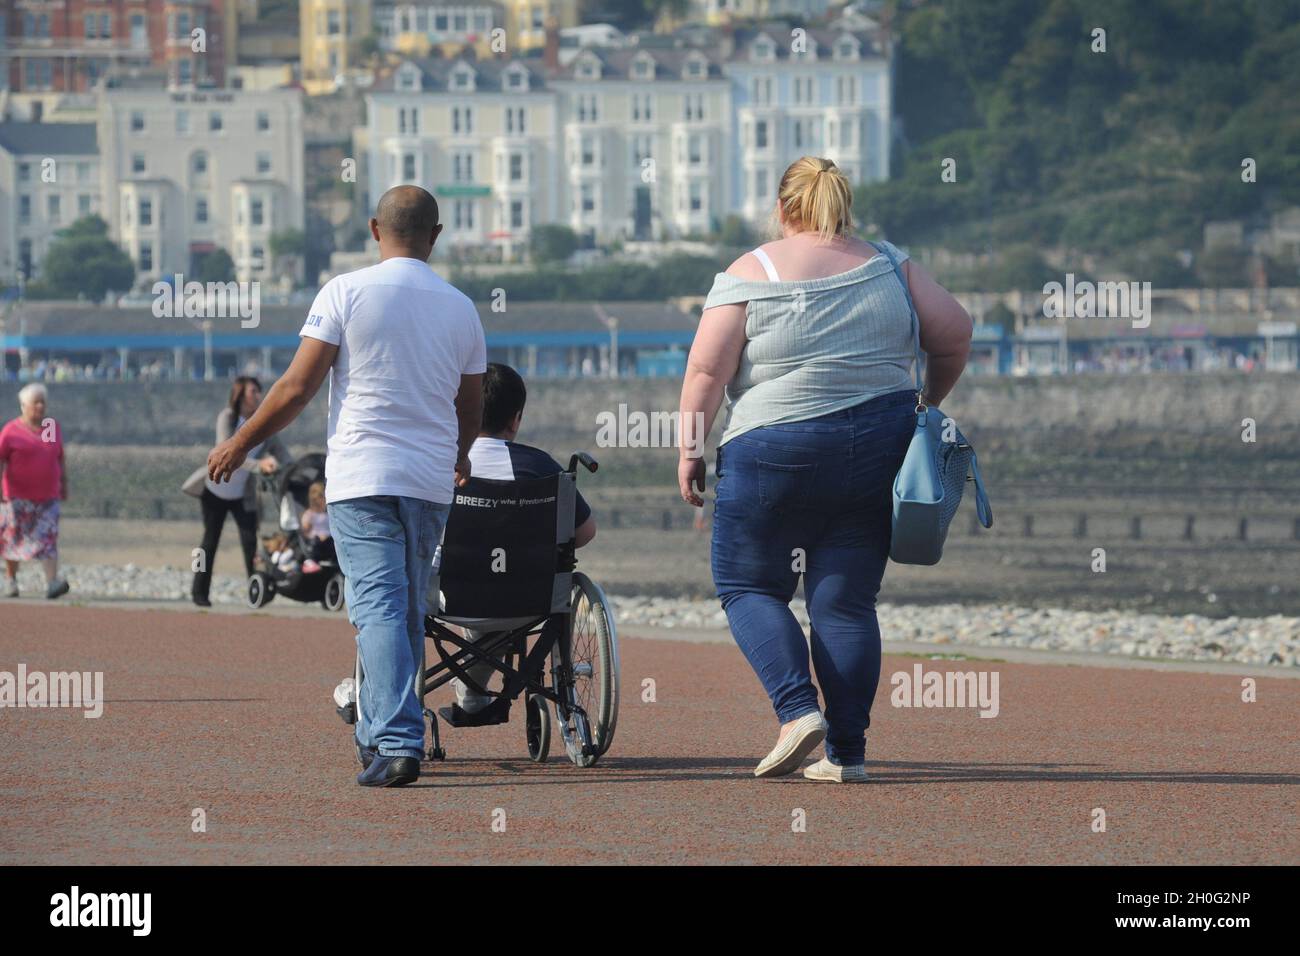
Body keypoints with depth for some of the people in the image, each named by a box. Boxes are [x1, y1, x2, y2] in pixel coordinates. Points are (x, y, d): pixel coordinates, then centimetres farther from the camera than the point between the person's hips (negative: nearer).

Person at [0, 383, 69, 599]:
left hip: (47, 497, 2)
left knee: (48, 540, -11)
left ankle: (52, 583, -24)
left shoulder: (53, 427, 7)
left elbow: (60, 458, 15)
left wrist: (64, 484, 14)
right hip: (18, 497, -2)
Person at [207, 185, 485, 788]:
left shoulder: (347, 292, -4)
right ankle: (378, 734, 25)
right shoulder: (460, 308, 9)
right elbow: (471, 411, 17)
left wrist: (240, 444, 5)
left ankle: (397, 743, -23)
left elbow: (298, 387, -7)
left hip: (362, 478, -4)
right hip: (431, 483, 4)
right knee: (408, 613, 16)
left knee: (378, 609, -11)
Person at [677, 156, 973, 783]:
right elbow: (954, 334, 6)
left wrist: (690, 451, 0)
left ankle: (798, 710, -8)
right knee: (846, 601, 8)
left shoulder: (751, 274, -5)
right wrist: (930, 400, 22)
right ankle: (846, 754, 4)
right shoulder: (887, 267, 5)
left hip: (775, 452, -3)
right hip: (880, 446, 3)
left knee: (747, 585, 11)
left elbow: (706, 371, -9)